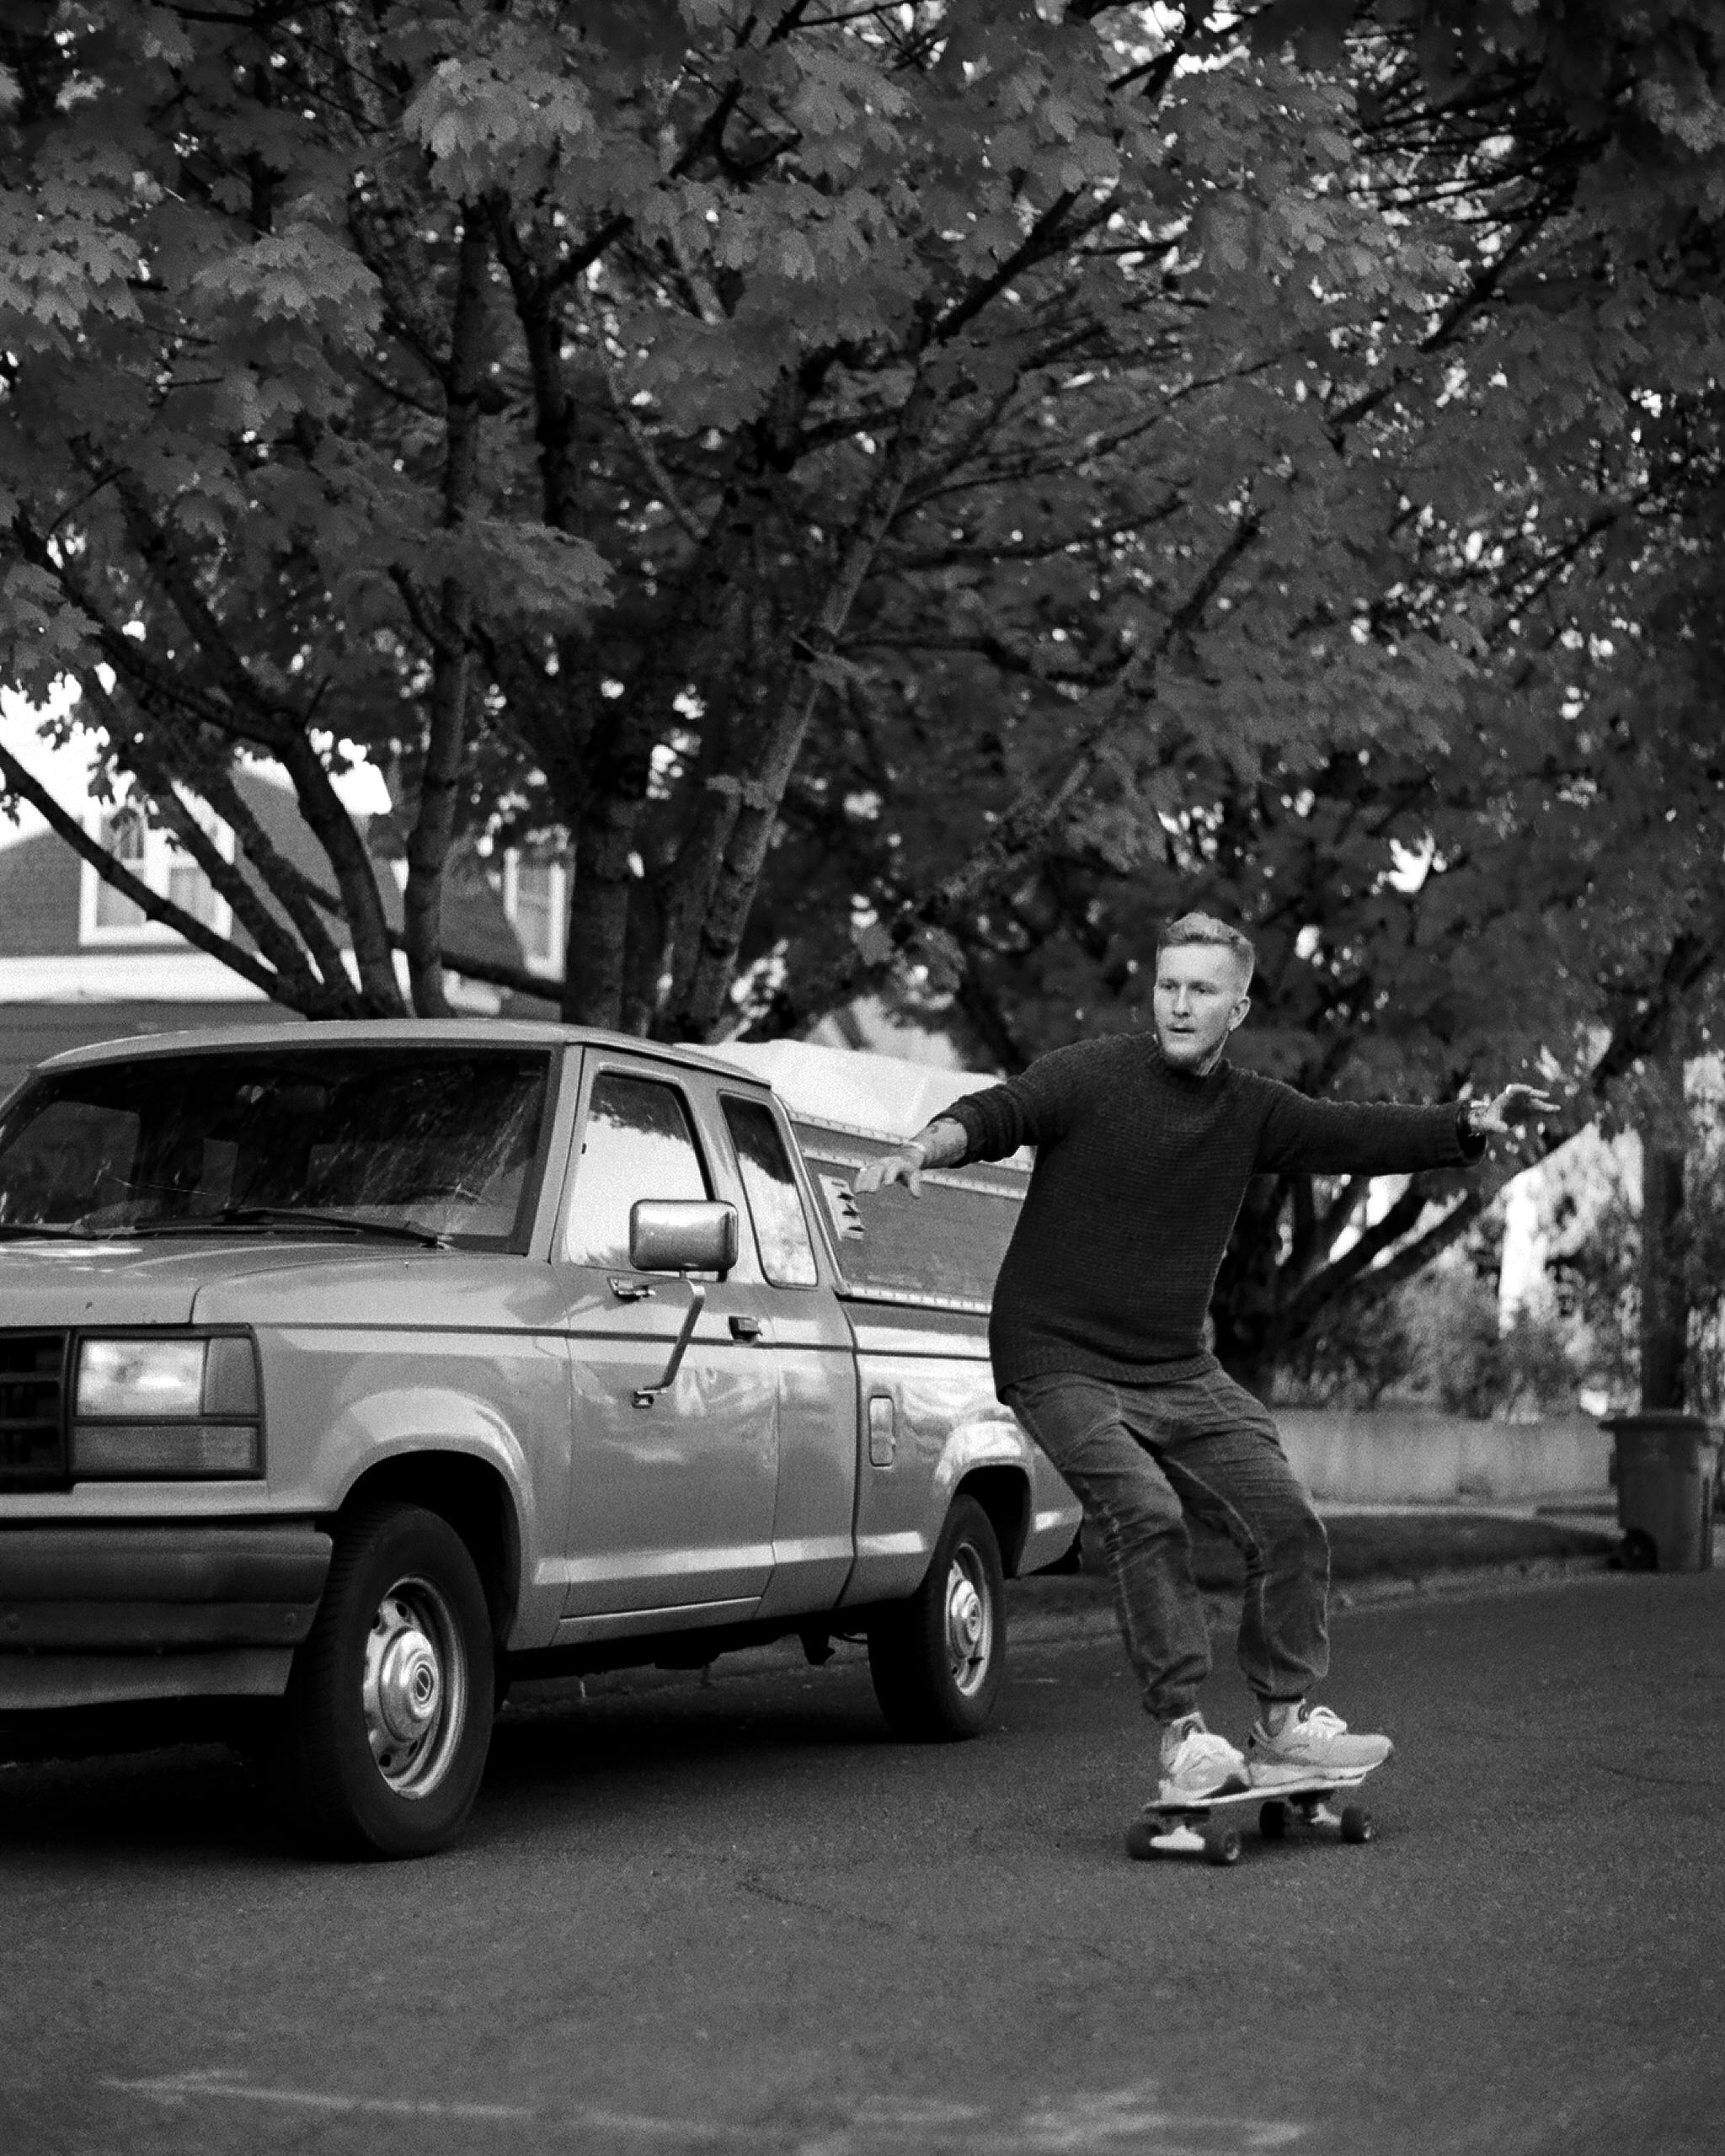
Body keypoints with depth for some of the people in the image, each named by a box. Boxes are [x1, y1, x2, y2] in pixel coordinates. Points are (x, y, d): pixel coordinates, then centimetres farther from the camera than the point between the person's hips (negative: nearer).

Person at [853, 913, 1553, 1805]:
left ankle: (1283, 1726, 14)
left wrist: (1470, 1125, -11)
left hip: (1180, 1371, 6)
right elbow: (997, 1113, -21)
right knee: (1146, 1514, -25)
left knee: (1288, 1524, 1)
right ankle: (1180, 1740, -19)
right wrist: (923, 1149, -41)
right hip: (1062, 1363, -6)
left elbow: (1357, 1137, 4)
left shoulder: (1252, 1111, 8)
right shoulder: (1093, 1076, -8)